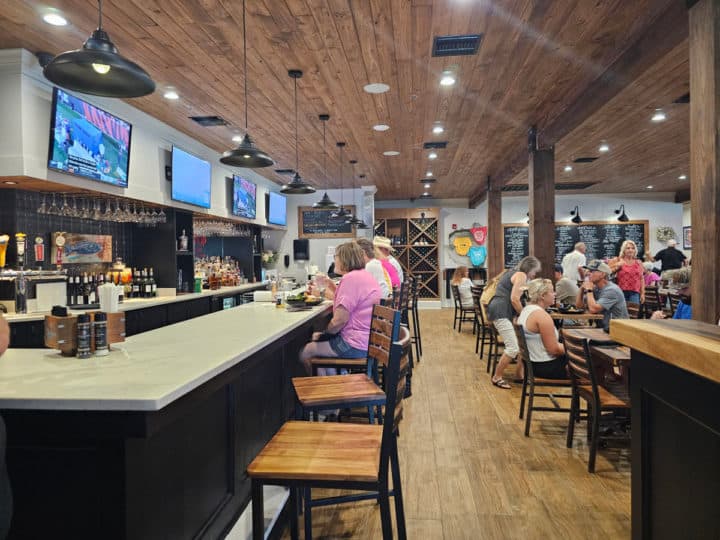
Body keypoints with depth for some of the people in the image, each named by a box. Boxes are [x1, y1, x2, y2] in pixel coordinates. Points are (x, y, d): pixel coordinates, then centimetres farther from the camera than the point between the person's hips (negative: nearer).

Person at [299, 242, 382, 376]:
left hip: (356, 346, -10)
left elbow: (340, 320, -21)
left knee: (305, 353, 3)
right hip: (368, 341, 10)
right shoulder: (365, 275, 13)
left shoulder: (350, 278, -18)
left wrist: (323, 334, -5)